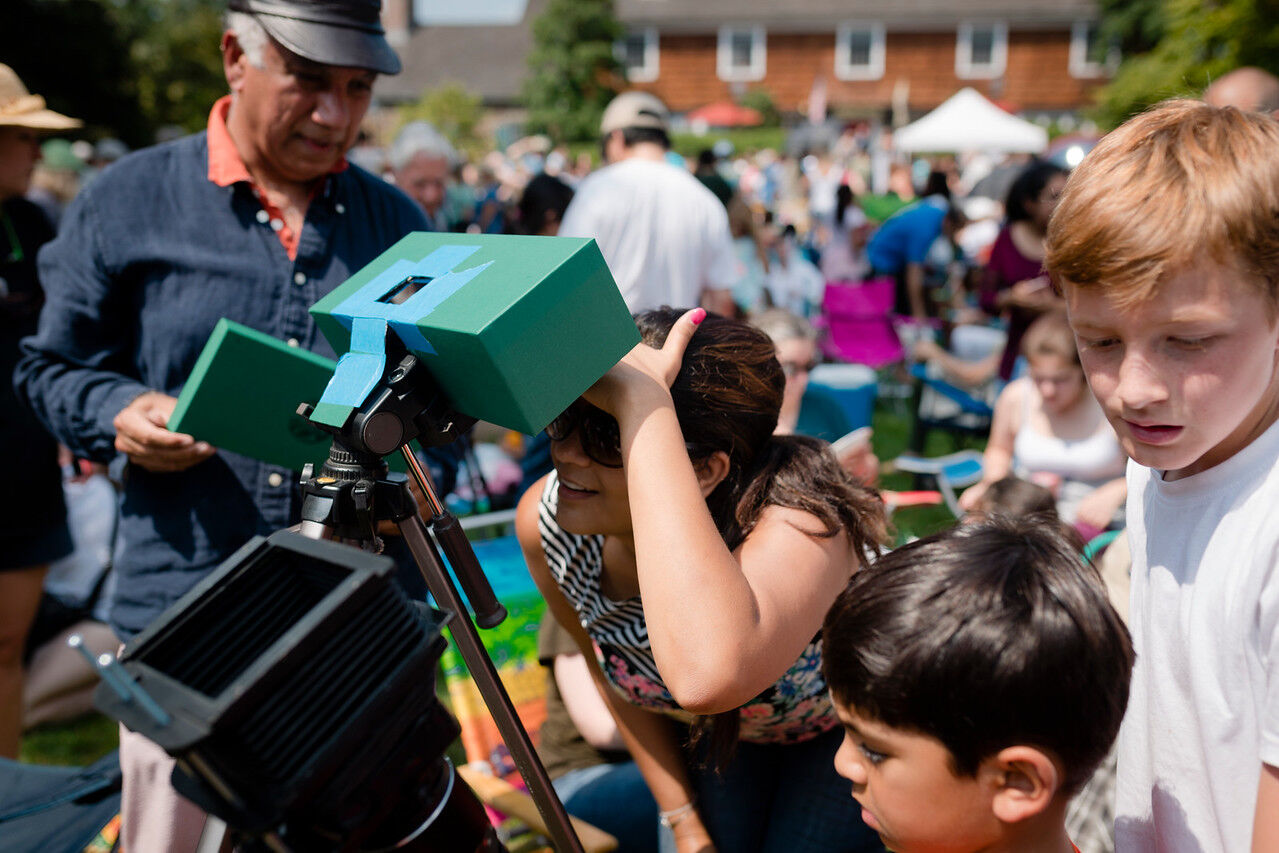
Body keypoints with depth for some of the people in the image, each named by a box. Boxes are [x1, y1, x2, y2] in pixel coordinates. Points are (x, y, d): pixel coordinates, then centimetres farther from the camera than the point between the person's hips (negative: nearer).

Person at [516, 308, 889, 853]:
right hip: (729, 728, 4)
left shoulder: (795, 524, -43)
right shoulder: (545, 521, -24)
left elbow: (708, 678, -66)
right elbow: (607, 666, -3)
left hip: (857, 727, -4)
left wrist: (642, 405, -61)